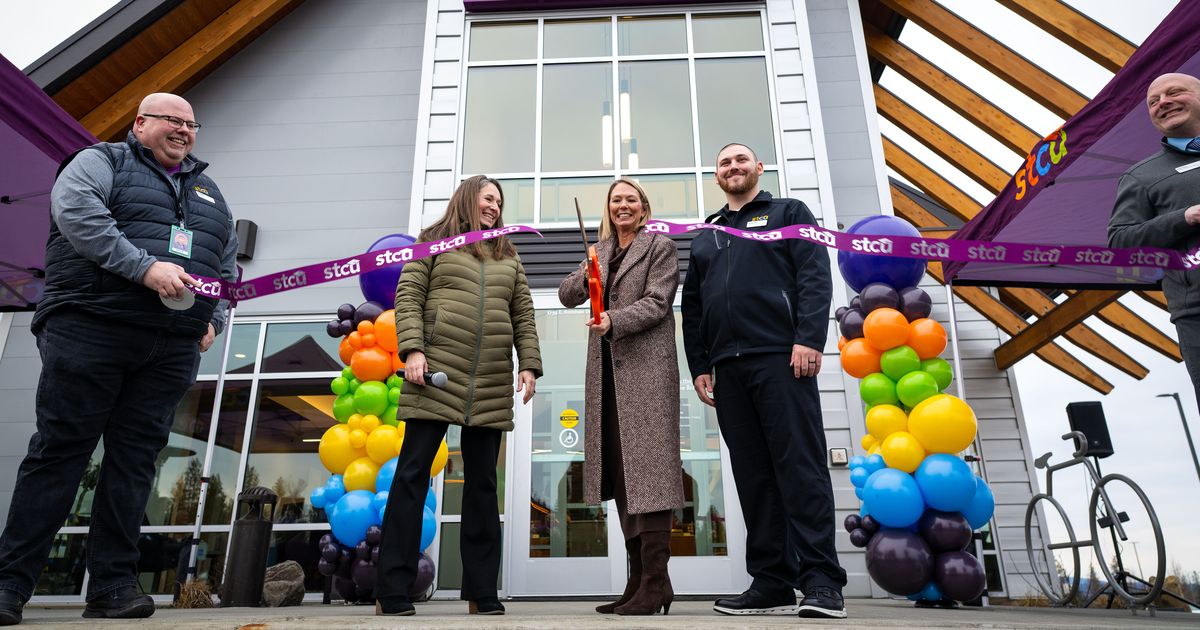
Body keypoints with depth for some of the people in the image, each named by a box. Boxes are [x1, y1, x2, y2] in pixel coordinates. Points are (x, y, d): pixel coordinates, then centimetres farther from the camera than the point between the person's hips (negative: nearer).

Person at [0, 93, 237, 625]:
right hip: (91, 331, -4)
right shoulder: (101, 161, 8)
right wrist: (145, 267, -22)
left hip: (172, 350, 4)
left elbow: (228, 266, 27)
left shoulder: (208, 191, 24)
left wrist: (213, 320, 11)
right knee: (59, 451, -1)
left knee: (135, 458, 3)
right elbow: (75, 212, -13)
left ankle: (113, 586, 9)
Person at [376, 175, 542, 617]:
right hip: (437, 373, -3)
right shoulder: (434, 242, 12)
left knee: (482, 482, 5)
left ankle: (482, 592, 11)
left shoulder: (509, 257, 21)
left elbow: (523, 315, 16)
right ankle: (393, 591, 4)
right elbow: (408, 298, 2)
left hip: (491, 384, 4)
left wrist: (529, 364, 4)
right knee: (412, 474, -3)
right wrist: (412, 350, -12)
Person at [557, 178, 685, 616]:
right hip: (607, 372, 6)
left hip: (646, 368, -6)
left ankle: (655, 584, -4)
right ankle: (638, 581, 14)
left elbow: (657, 303, -7)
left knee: (647, 469, -9)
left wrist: (614, 320, -22)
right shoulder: (601, 250, 21)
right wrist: (585, 276, -6)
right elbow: (566, 297, 14)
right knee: (620, 473, 6)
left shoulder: (660, 246, 4)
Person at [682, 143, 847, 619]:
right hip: (728, 368, 5)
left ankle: (821, 580, -2)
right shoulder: (704, 237, 25)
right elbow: (692, 308, 20)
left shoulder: (789, 214, 13)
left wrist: (808, 339, -15)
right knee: (753, 476, 4)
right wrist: (699, 367, 10)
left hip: (781, 357, -4)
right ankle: (772, 583, 10)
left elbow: (815, 277, -1)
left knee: (800, 468, -8)